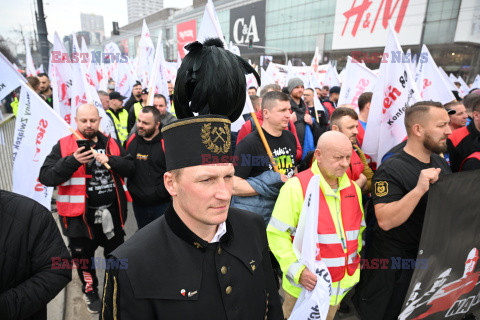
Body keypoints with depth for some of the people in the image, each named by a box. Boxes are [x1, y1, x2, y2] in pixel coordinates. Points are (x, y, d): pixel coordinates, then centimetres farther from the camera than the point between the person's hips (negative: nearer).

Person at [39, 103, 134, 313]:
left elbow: (130, 167, 0)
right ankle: (90, 292, 41)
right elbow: (46, 177, -14)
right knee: (83, 256, 16)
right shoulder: (64, 146, -6)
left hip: (111, 211, 3)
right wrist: (73, 161, -28)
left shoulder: (111, 144, 5)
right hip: (81, 215, -2)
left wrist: (110, 160, -18)